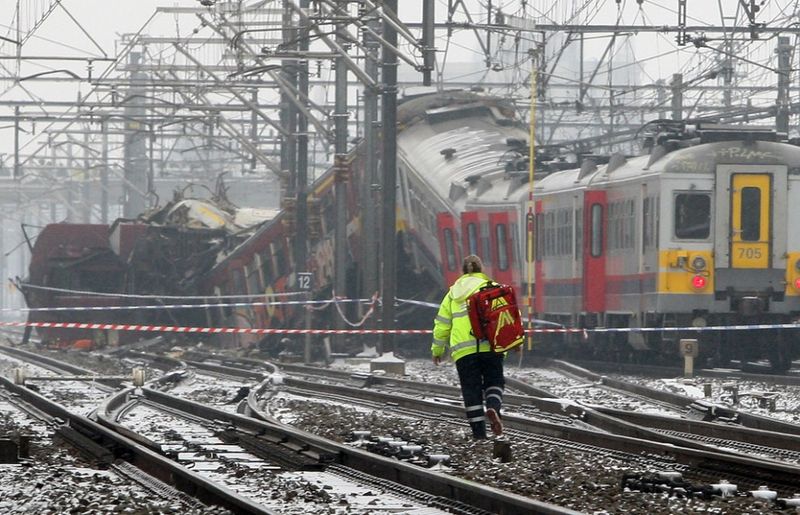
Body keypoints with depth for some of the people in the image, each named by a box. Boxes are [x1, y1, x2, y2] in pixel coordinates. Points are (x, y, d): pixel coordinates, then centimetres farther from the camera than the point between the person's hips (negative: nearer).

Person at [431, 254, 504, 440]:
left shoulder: (453, 293, 16)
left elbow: (442, 324, 18)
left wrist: (437, 350, 28)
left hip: (463, 349, 2)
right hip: (490, 345, -2)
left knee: (471, 389, 7)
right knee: (493, 382, 13)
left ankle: (479, 432, 4)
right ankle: (493, 407, -18)